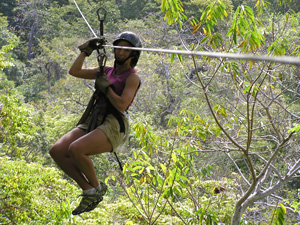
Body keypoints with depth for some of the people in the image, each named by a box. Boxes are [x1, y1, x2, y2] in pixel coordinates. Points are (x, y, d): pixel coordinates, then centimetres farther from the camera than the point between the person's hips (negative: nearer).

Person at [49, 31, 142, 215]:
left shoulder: (132, 77, 0)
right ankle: (88, 190, -3)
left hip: (113, 126, -7)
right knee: (57, 151, -14)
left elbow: (121, 105, -13)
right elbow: (74, 71, 21)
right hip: (92, 122, 7)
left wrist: (105, 86, -7)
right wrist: (87, 50, 17)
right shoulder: (107, 71, 20)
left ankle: (97, 187, -4)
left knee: (75, 149, -31)